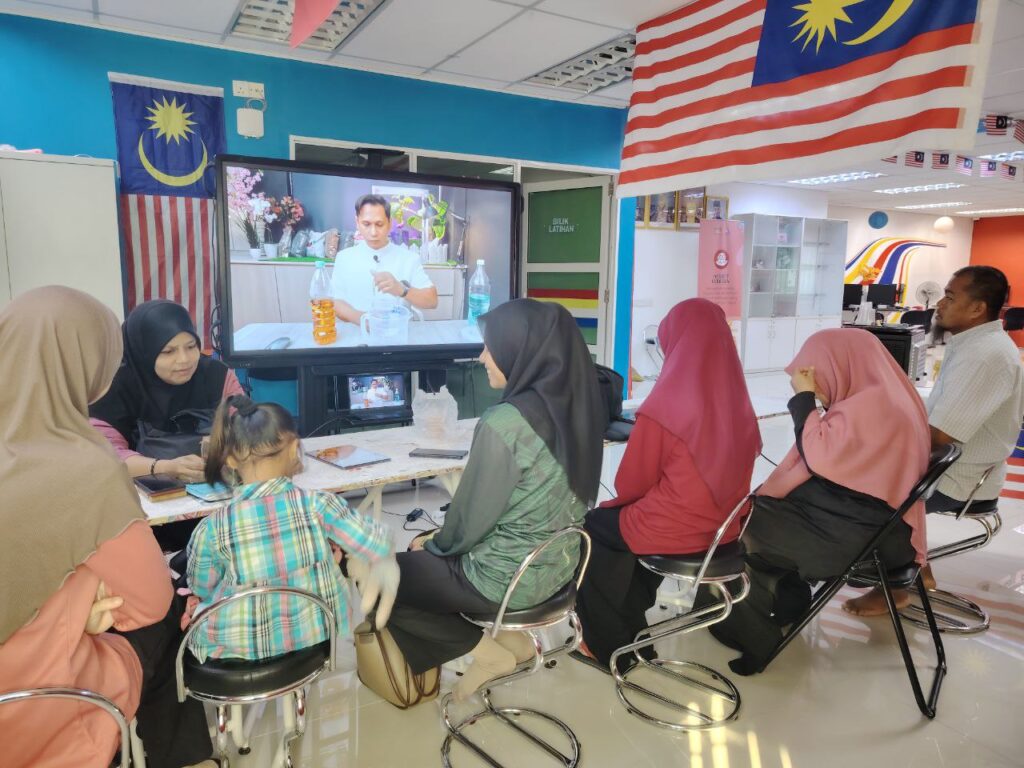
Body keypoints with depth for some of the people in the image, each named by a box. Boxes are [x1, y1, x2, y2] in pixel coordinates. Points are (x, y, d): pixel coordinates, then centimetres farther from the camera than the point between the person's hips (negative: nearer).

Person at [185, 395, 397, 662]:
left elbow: (202, 590, -1)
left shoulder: (212, 527, -19)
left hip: (238, 648, 0)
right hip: (313, 635, 0)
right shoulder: (317, 504, -20)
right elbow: (380, 549, -12)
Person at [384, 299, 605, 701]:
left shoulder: (505, 423, -28)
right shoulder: (575, 405, -3)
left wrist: (434, 545, 5)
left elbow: (471, 519, -17)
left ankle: (486, 650, 8)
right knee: (426, 552, 26)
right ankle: (507, 636, 17)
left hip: (508, 577, -8)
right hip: (559, 563, 8)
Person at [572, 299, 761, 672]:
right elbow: (723, 472, 11)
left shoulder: (664, 407, -21)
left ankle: (608, 642, 28)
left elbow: (630, 484, -9)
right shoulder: (737, 402, -2)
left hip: (676, 530, -6)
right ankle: (629, 623, 36)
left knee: (591, 525, 18)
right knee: (623, 516, 28)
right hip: (724, 525, 7)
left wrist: (618, 501, 14)